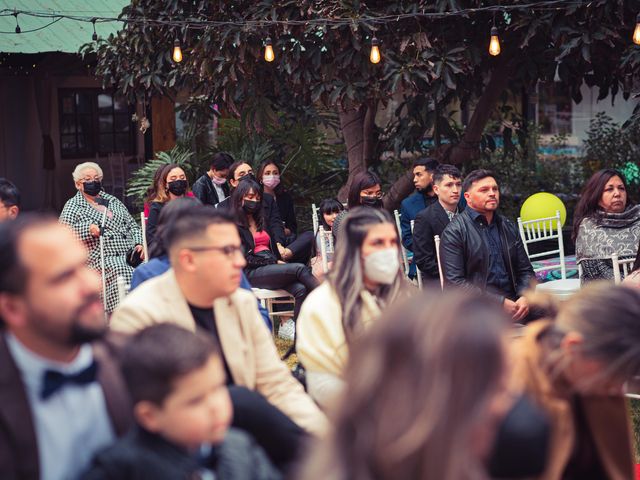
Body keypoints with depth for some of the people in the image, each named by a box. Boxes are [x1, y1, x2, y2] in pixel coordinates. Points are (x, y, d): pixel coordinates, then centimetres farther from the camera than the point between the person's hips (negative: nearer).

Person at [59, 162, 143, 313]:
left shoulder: (113, 201, 27)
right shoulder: (73, 206, 12)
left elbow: (133, 225, 28)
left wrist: (139, 244, 8)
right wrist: (88, 229, -17)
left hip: (129, 255, 5)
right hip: (102, 259, -5)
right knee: (119, 270, -38)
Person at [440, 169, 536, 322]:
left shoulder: (509, 228, 18)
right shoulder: (454, 232, -1)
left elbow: (526, 271, 22)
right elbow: (454, 282, -9)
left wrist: (524, 297, -2)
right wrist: (500, 302, -14)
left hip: (512, 303, 7)